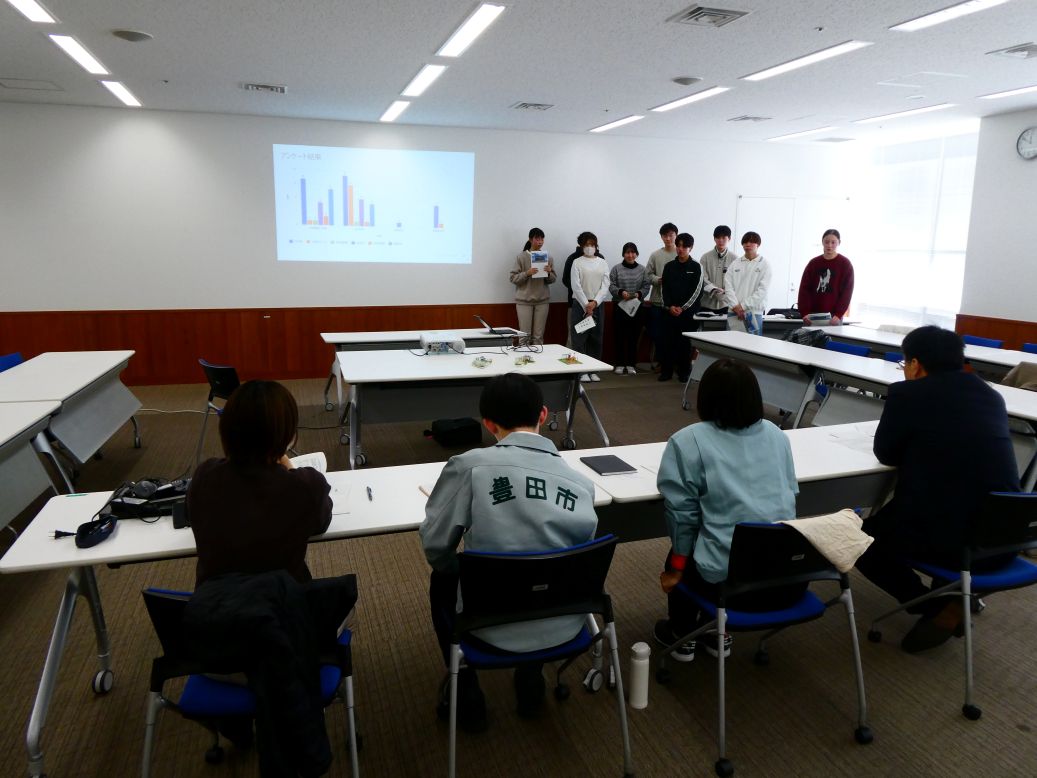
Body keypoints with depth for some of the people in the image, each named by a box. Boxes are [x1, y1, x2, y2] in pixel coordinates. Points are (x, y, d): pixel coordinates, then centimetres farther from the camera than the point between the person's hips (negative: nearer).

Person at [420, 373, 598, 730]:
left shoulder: (469, 466, -17)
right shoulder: (581, 482, -7)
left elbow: (435, 545, -10)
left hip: (496, 628, -2)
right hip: (563, 625, 3)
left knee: (443, 581, 29)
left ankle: (466, 698, 34)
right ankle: (531, 682, 35)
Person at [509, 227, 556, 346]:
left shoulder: (548, 257, 6)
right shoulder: (521, 256, -2)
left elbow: (552, 280, 11)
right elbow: (513, 278, -4)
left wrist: (549, 273, -10)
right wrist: (527, 273, -19)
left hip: (542, 300, 3)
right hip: (524, 300, -2)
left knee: (539, 336, 4)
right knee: (525, 335, -3)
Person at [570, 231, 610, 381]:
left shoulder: (602, 263, 8)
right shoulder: (577, 262, 0)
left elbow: (605, 286, 1)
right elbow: (576, 286, -7)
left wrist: (594, 302, -13)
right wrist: (586, 305, -14)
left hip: (597, 304, 3)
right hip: (580, 304, -3)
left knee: (596, 339, 5)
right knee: (579, 339, -3)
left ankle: (593, 371, 13)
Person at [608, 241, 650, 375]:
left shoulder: (642, 269, 7)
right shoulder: (616, 269, 3)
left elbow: (646, 286, 5)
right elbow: (611, 286, -1)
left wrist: (639, 294, -14)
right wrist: (621, 292, -18)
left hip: (637, 307, 1)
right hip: (619, 306, -1)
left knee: (634, 337, 3)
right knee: (619, 336, 1)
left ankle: (631, 364, 12)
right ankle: (620, 364, 11)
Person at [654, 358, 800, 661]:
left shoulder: (687, 441, -7)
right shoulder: (777, 435, 8)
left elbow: (682, 513, -5)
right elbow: (790, 496, 17)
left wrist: (675, 568, 9)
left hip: (729, 581, -5)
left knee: (680, 555, 29)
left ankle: (682, 636, 40)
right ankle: (718, 632, 41)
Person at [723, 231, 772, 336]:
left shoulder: (764, 264, 2)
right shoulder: (735, 263, 10)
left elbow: (762, 290, -5)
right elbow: (728, 286, 4)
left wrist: (743, 306, -10)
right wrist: (735, 306, -9)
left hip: (754, 312, -2)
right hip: (734, 311, 2)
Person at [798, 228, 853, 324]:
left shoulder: (845, 264, 3)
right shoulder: (813, 263, 9)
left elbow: (847, 291, -4)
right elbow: (804, 289, 3)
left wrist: (838, 315, -15)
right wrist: (804, 313, -9)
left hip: (833, 317, -2)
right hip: (813, 315, 2)